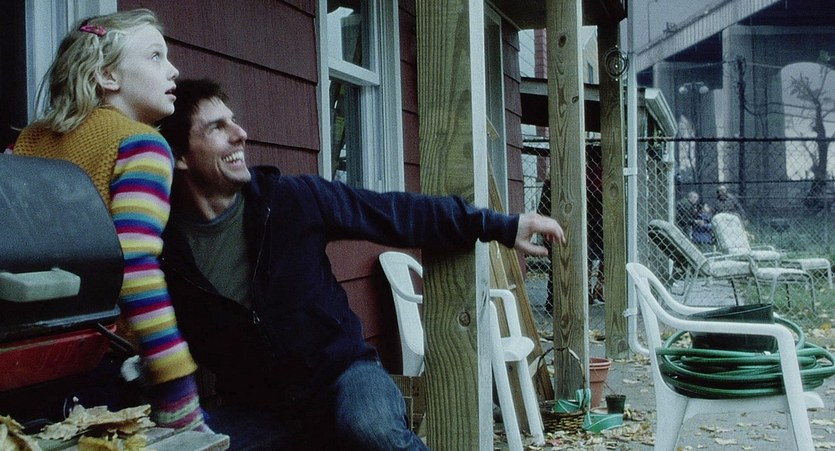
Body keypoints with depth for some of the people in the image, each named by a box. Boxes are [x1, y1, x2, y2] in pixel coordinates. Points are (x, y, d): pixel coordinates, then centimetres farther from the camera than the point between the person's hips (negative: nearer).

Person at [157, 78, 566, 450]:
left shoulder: (291, 199, -9)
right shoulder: (163, 245, -8)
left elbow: (399, 214, -3)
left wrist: (503, 226, -1)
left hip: (342, 372, -1)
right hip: (257, 410, 2)